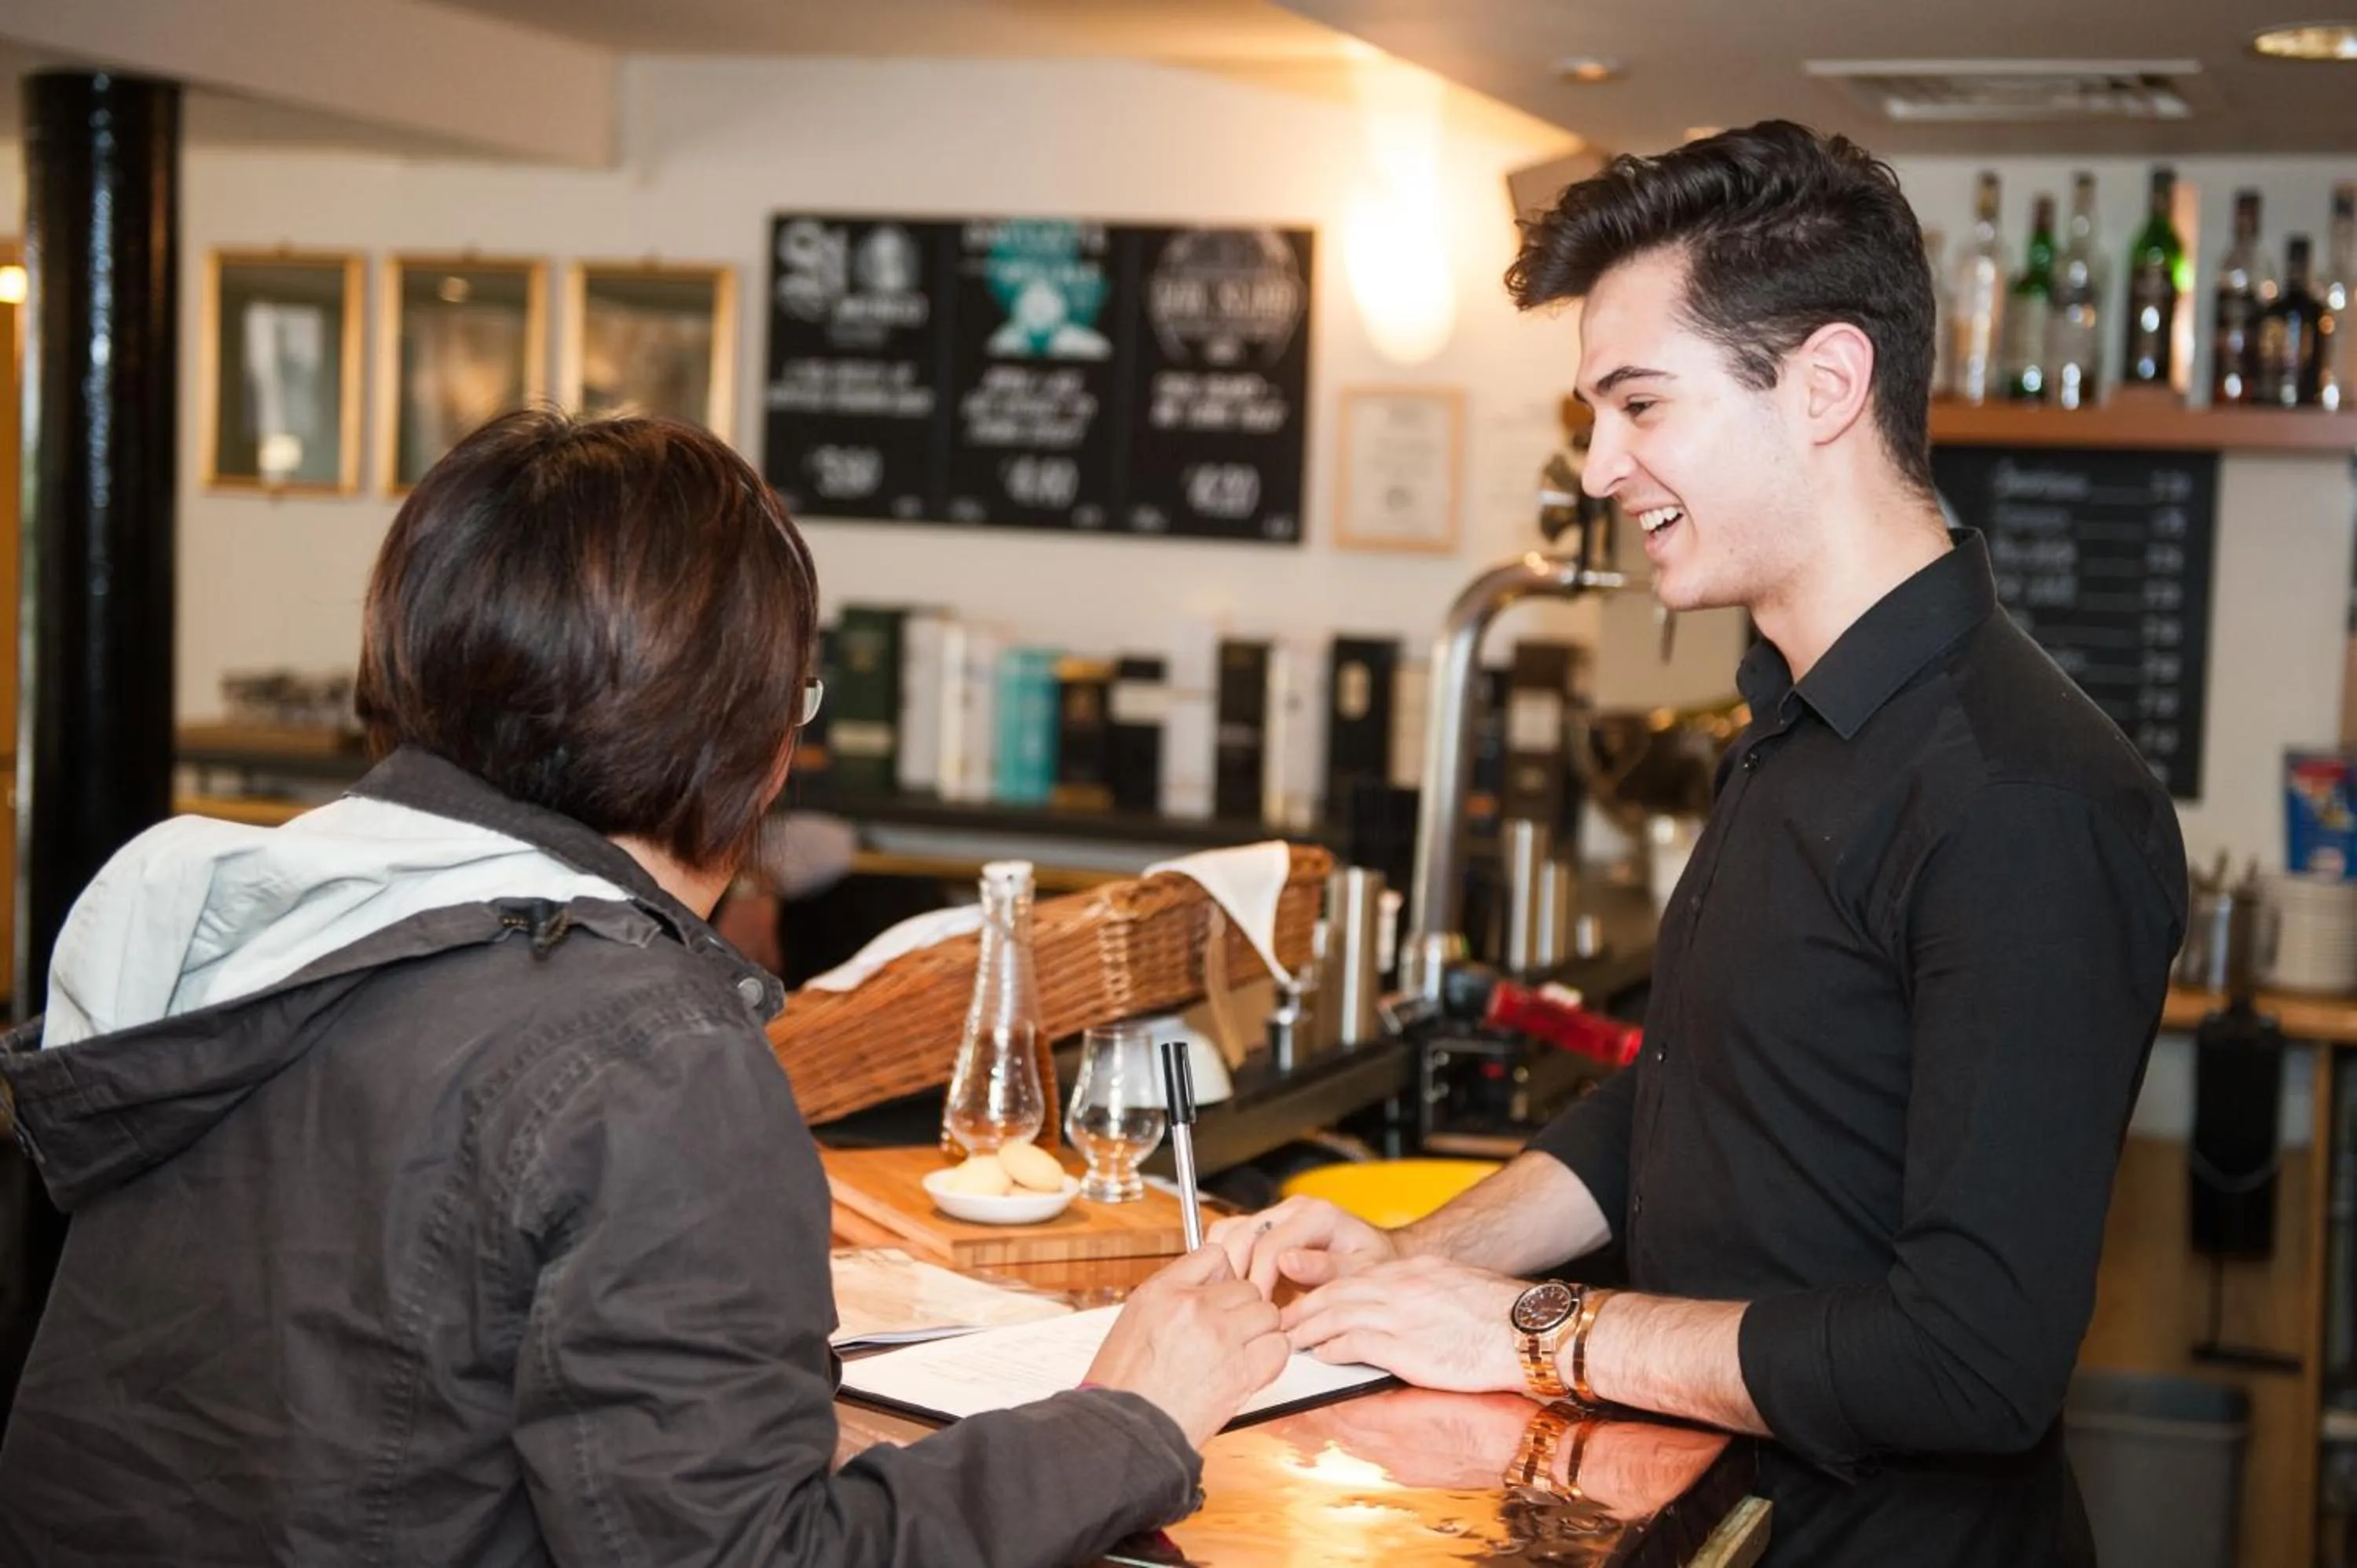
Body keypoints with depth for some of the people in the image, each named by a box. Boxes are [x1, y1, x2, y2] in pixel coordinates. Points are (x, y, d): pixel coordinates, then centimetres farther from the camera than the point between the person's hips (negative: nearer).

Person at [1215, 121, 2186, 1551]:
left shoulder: (2024, 803, -20)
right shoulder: (1792, 729, 11)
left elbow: (1978, 1361, -23)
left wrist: (1535, 1332, -15)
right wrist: (1415, 1259, 6)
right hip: (1694, 1491, 8)